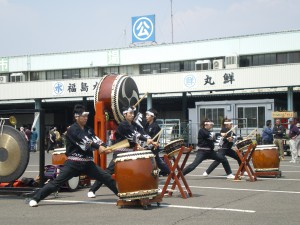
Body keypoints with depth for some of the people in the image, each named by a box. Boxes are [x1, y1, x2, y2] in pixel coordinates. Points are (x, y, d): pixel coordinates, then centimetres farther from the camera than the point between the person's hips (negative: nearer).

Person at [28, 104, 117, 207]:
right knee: (57, 181, -9)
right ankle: (35, 198, -1)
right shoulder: (72, 130, -8)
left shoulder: (88, 129, 14)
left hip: (87, 162, 6)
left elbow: (95, 139, 1)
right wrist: (98, 147, -27)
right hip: (73, 162, -6)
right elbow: (84, 143, -21)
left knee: (107, 177, 4)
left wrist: (102, 146, -20)